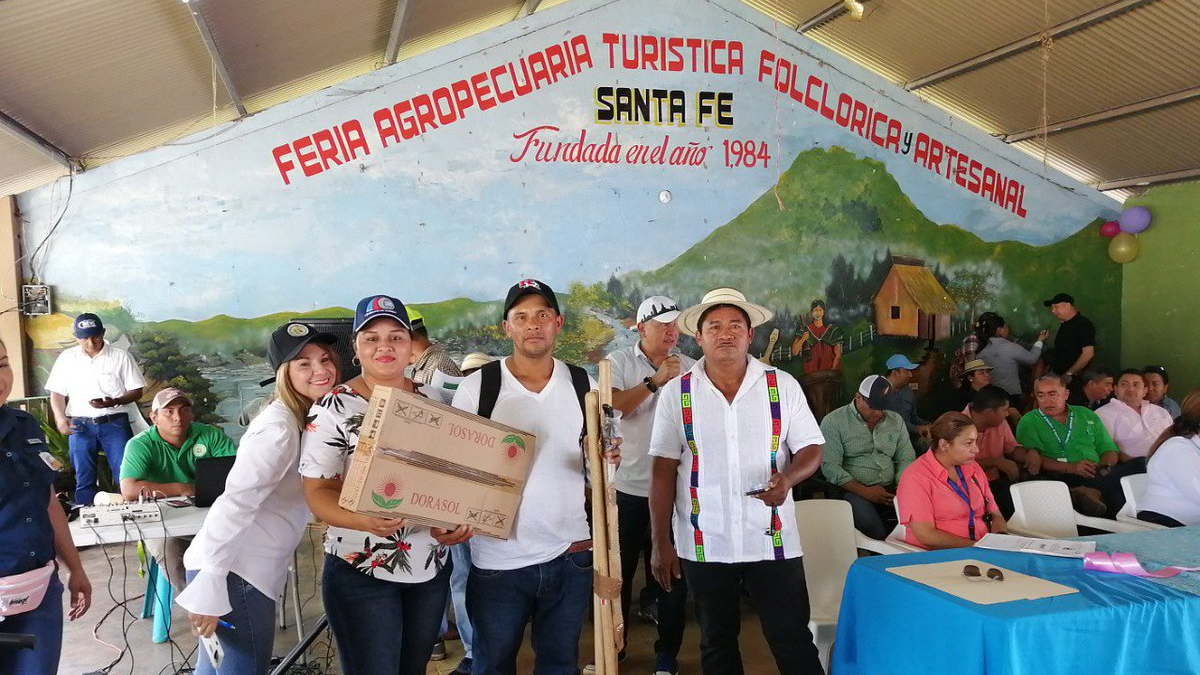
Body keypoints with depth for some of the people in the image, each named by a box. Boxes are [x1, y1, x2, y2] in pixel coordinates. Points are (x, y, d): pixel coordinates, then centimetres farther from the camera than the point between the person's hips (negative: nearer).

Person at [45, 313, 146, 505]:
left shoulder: (121, 356, -1)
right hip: (80, 426, 2)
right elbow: (57, 392, 9)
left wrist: (114, 402, -19)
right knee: (83, 479, 7)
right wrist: (60, 418, -8)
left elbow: (137, 391, -1)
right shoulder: (67, 358, 7)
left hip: (115, 423, -2)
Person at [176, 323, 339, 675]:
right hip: (232, 571, -10)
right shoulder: (278, 428, -18)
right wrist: (209, 589, -27)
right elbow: (236, 504, -25)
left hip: (249, 567, 10)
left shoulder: (305, 418, 11)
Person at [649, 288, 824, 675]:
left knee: (793, 643, 4)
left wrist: (788, 478, -20)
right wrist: (661, 544, -2)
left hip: (773, 541, 0)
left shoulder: (782, 386, -1)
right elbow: (663, 471, -1)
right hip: (704, 545, 1)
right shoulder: (676, 393, -2)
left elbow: (811, 449, 3)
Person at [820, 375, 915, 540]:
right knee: (869, 524, -36)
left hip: (890, 490, 5)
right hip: (853, 490, -4)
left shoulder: (896, 421, 17)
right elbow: (830, 466, -8)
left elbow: (906, 459, 15)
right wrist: (864, 491, -18)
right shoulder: (833, 422, 1)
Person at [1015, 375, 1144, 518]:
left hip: (1098, 476, 7)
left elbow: (1109, 450, 22)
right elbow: (1031, 458, -5)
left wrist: (1104, 468, -2)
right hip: (1063, 479, -7)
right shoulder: (1029, 422, 9)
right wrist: (1070, 468, -16)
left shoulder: (1087, 415, 24)